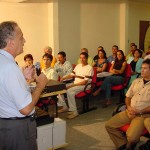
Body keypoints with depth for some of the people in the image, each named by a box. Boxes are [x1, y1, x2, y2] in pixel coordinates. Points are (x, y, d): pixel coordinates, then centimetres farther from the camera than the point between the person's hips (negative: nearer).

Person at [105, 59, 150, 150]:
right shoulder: (136, 81, 13)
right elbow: (128, 96, 17)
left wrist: (139, 112, -15)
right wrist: (128, 107, -2)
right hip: (129, 112, 6)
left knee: (131, 137, -27)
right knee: (109, 125, -4)